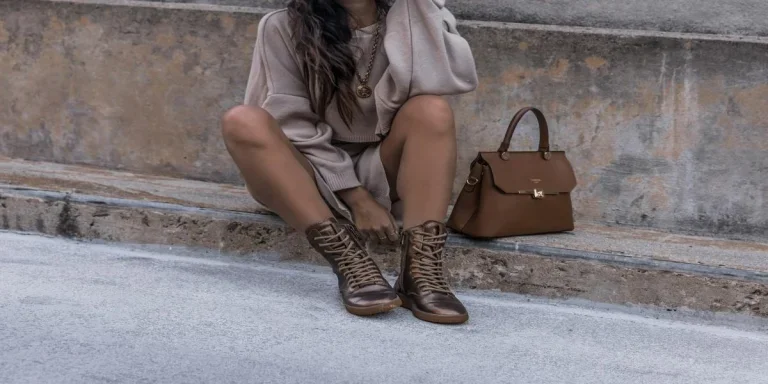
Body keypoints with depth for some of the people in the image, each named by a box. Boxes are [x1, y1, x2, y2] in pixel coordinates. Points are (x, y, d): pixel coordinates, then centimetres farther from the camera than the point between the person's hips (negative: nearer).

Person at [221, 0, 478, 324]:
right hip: (311, 174, -1)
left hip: (379, 172, 1)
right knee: (243, 123, -29)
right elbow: (294, 128, -13)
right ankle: (350, 261, -35)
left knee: (431, 110, -26)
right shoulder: (284, 29, -9)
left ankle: (421, 271, -38)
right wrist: (356, 199, -20)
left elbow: (456, 79, -25)